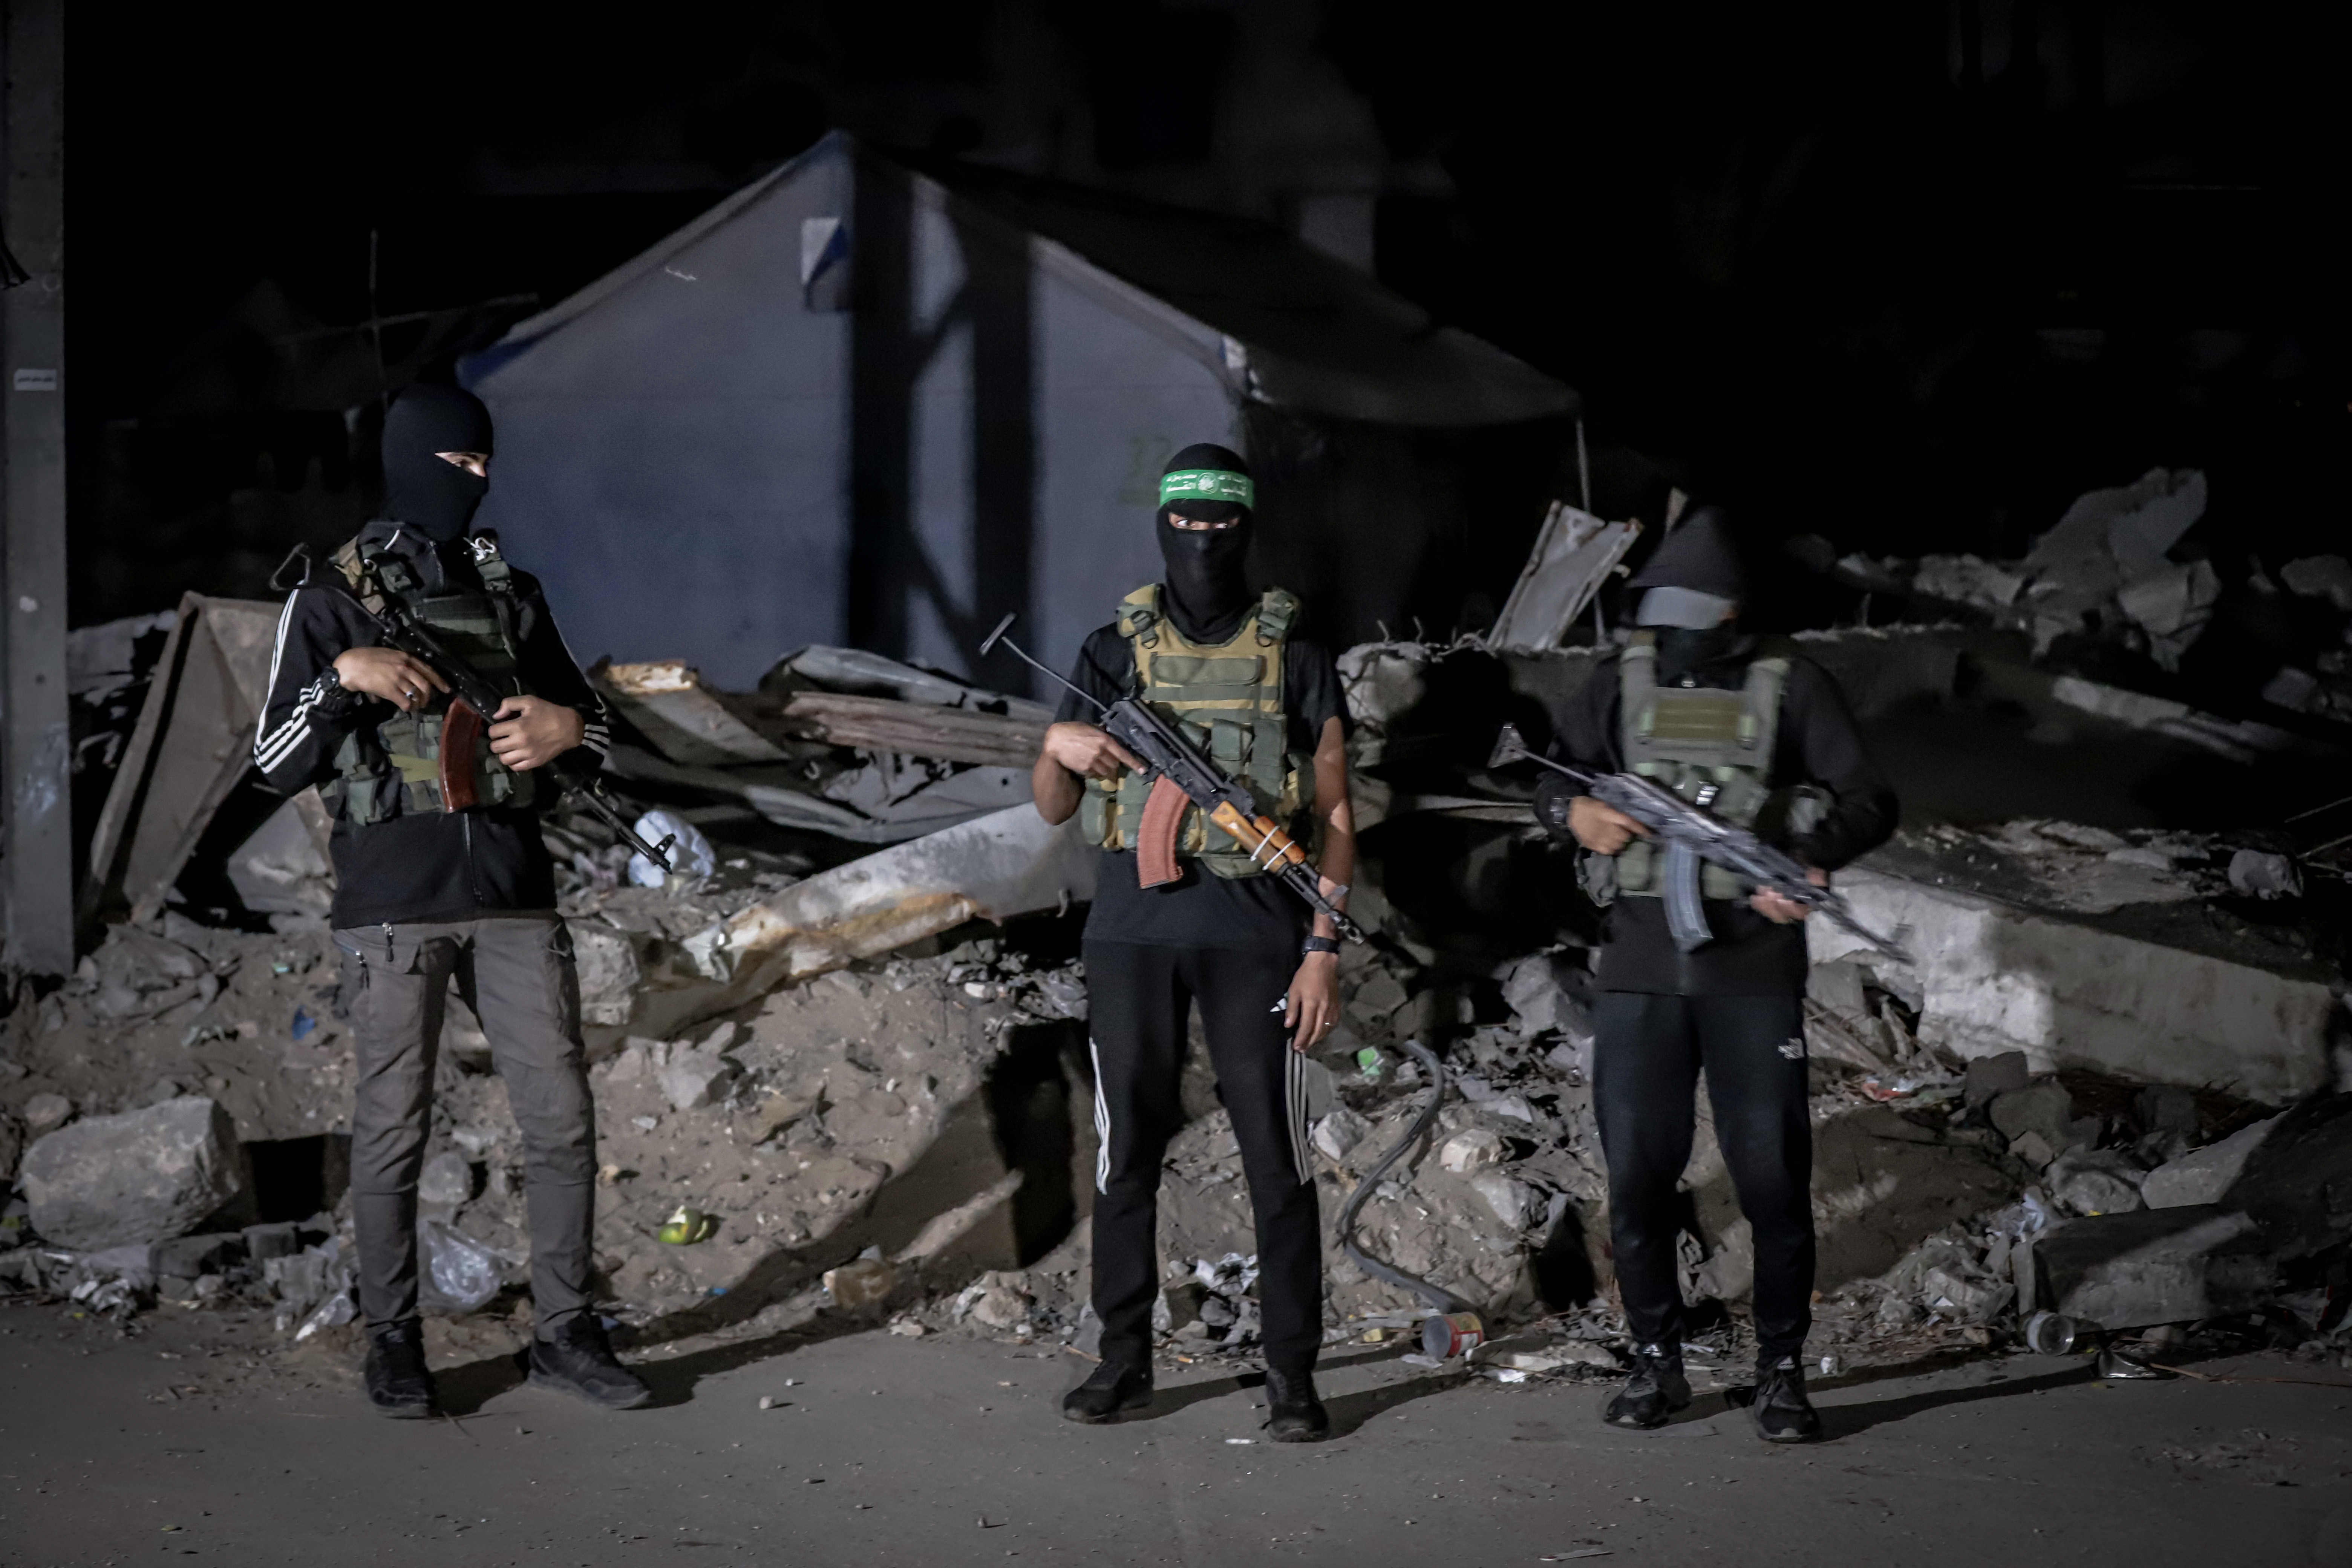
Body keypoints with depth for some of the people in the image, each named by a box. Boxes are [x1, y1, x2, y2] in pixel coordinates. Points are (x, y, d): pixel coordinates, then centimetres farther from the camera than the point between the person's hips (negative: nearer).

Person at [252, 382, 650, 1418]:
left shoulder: (510, 594, 13)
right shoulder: (332, 602, 1)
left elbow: (590, 716, 21)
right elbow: (277, 765, -2)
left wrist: (568, 728, -2)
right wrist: (342, 676, -18)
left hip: (513, 893, 4)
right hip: (394, 903, -4)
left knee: (561, 1116, 2)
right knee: (394, 1128, 2)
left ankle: (564, 1330, 12)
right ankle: (392, 1340, 13)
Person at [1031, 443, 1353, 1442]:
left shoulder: (1294, 658, 3)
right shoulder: (1115, 654, 8)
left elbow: (1335, 816, 2)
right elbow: (1052, 809, 11)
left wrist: (1323, 949, -6)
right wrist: (1059, 748, -12)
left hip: (1251, 930, -2)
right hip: (1133, 929, 2)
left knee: (1275, 1153, -4)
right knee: (1127, 1146, 6)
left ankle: (1292, 1376, 2)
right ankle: (1124, 1361, 16)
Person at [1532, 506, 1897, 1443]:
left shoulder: (1791, 689, 2)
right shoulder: (1620, 686, 10)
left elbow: (1869, 803, -2)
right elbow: (1552, 780, 10)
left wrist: (1811, 859, -21)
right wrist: (1575, 812, -14)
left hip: (1754, 967, -2)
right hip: (1639, 968, 2)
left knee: (1773, 1175, -3)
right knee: (1637, 1172, 3)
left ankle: (1781, 1373, 8)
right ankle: (1657, 1364, 17)